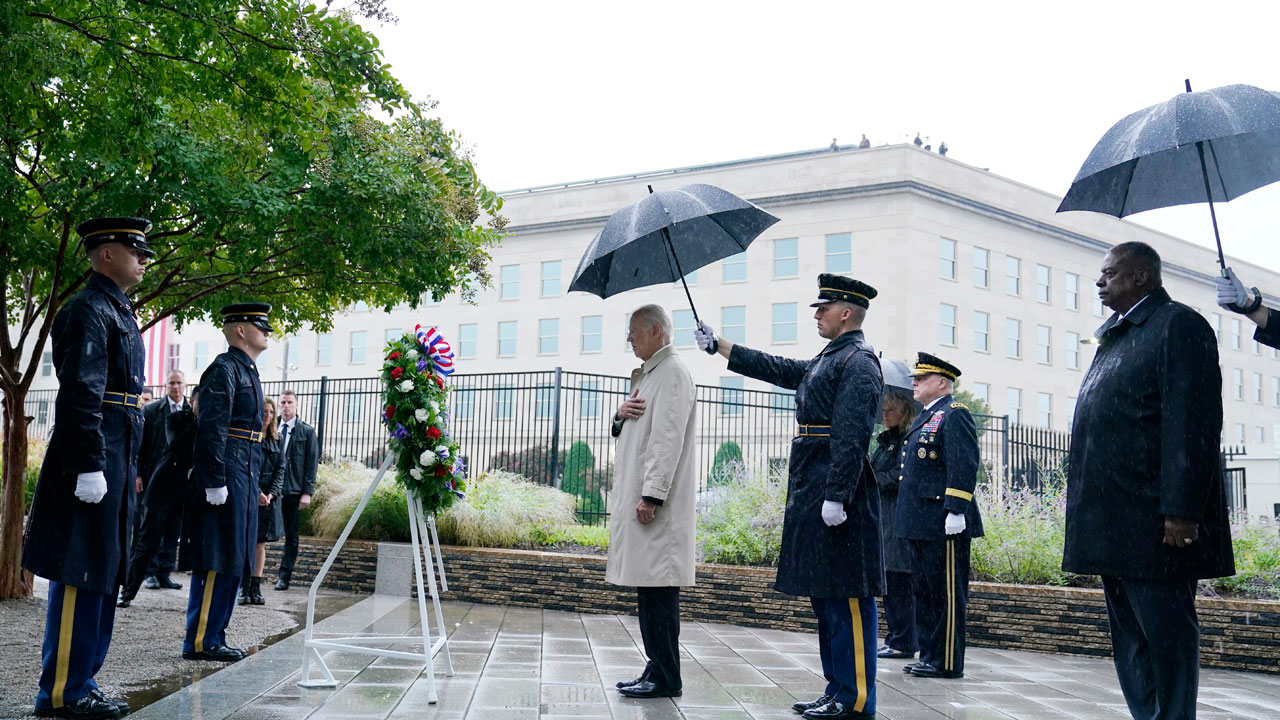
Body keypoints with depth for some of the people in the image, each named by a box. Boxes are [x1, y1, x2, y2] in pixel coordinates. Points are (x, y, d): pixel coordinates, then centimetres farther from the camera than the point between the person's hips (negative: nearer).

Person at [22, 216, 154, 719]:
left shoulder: (118, 312, 20)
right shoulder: (88, 312, -11)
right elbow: (80, 395, -20)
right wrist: (90, 467, -24)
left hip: (115, 467, 10)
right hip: (94, 466, -10)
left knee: (101, 578, 13)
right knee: (81, 577, -5)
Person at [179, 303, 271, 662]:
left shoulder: (247, 371, 20)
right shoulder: (224, 369, -10)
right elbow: (212, 429, -18)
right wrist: (215, 482, -22)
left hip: (243, 482, 10)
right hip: (226, 480, -10)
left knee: (232, 563, 12)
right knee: (217, 563, -7)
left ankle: (212, 637, 17)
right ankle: (201, 641, -1)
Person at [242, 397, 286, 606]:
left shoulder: (276, 440, 11)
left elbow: (280, 469, 7)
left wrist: (271, 494, -6)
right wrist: (257, 493, -18)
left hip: (269, 498, 5)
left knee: (261, 543, 6)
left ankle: (256, 588, 9)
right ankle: (243, 588, 0)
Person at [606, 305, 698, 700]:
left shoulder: (672, 372, -10)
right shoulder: (645, 374, 21)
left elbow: (667, 438, -18)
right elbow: (628, 434, 25)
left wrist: (651, 496, -22)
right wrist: (621, 415, 2)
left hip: (658, 502, -10)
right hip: (639, 496, 10)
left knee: (658, 588, -8)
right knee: (648, 588, 11)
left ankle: (665, 679, -3)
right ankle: (657, 669, 17)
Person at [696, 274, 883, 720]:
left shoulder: (858, 363, -11)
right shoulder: (824, 362, 19)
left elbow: (851, 437, -19)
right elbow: (776, 369, 27)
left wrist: (836, 497, -24)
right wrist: (718, 345, 29)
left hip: (837, 495, -10)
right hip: (812, 494, 10)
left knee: (846, 597, -6)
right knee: (824, 595, 12)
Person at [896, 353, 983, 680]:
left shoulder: (954, 415, -9)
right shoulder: (925, 418, 20)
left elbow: (964, 466, -19)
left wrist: (956, 511, -24)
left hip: (942, 525, -10)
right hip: (921, 524, 10)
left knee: (946, 593, -4)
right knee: (924, 591, 14)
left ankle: (947, 662, 1)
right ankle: (930, 655, 22)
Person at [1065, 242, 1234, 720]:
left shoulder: (1179, 325, -7)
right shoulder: (1113, 338, 20)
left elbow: (1193, 425, -15)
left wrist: (1181, 511, -21)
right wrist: (1086, 511, 17)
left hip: (1153, 523, -9)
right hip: (1115, 527, 9)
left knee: (1165, 637, -4)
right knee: (1130, 638, 13)